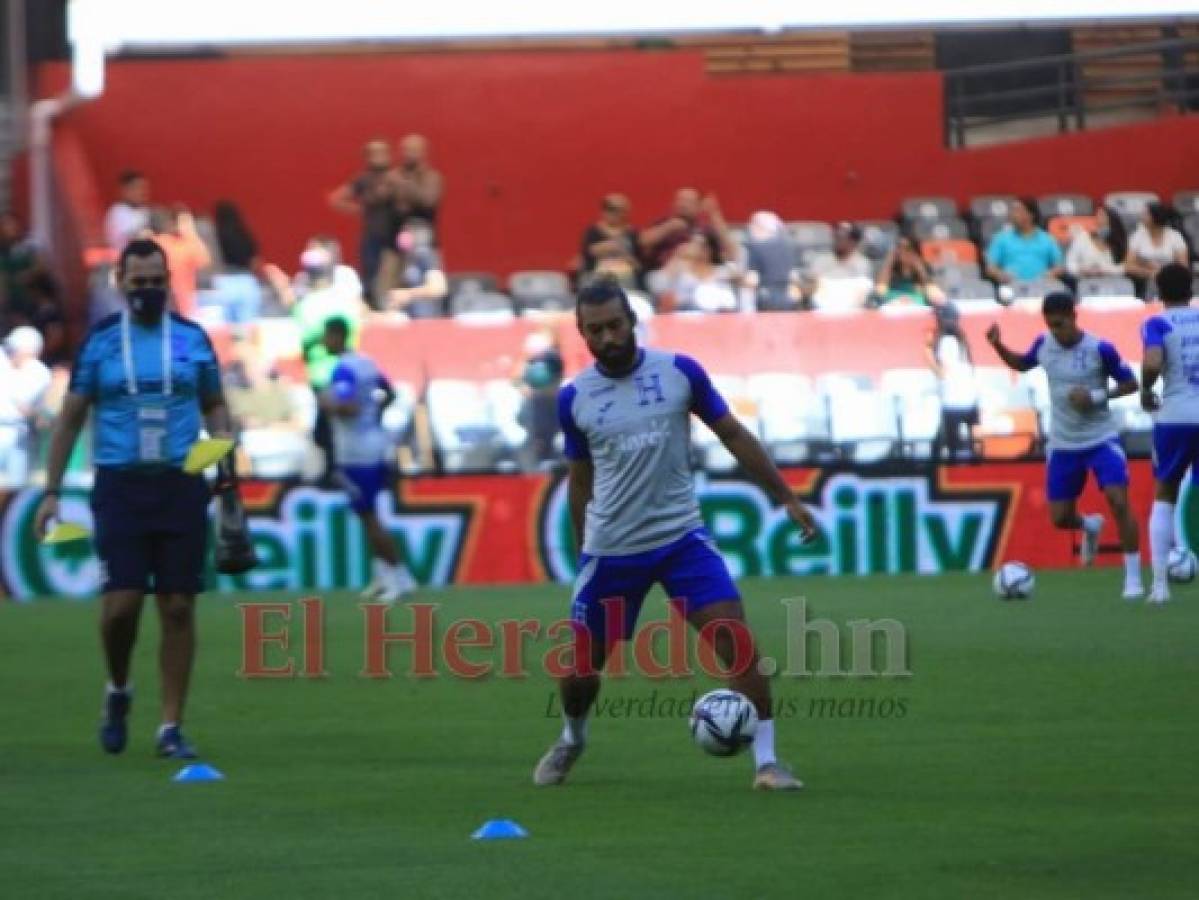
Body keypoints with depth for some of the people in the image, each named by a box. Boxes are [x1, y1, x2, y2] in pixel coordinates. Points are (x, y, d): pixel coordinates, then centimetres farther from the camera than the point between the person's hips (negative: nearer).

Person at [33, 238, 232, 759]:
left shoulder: (193, 339, 6)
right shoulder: (100, 342, 3)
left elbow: (214, 405, 15)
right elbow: (71, 417, 7)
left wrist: (221, 443, -7)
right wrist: (51, 491, 3)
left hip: (181, 486, 1)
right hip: (120, 485, -1)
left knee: (178, 608, 0)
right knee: (122, 603, -10)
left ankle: (171, 726, 6)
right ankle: (118, 691, 20)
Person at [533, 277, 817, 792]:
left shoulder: (678, 372, -5)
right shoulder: (574, 398, -2)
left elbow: (733, 435, 5)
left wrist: (784, 497, 4)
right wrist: (584, 552, 15)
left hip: (682, 536, -1)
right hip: (610, 550, 1)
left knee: (738, 643, -16)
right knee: (579, 670, 8)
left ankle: (765, 762, -7)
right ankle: (572, 739, 40)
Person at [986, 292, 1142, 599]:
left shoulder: (1099, 349, -17)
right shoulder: (1044, 344, -3)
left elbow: (1130, 384, -8)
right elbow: (1022, 364, 17)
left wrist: (1096, 396, -22)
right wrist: (998, 346, -1)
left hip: (1101, 439, -4)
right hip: (1063, 445, 4)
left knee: (1119, 502, -20)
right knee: (1060, 517, 6)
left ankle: (1133, 577, -9)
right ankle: (1090, 526, 43)